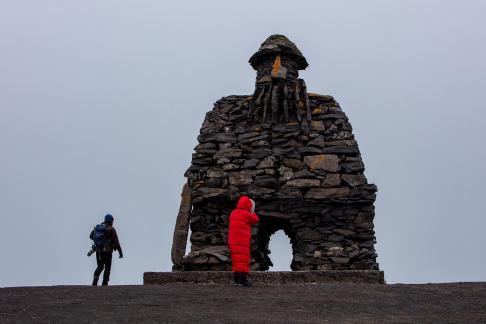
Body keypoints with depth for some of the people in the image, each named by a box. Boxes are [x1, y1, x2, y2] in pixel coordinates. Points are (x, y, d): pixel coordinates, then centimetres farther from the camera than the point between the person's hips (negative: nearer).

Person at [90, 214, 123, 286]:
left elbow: (91, 236, 17)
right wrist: (120, 251, -4)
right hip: (107, 250, -5)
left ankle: (95, 281, -4)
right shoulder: (111, 229, -6)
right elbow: (116, 241, -9)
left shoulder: (97, 227, 9)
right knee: (107, 268, 8)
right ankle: (104, 283, 4)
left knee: (100, 267, 15)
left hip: (98, 250, 5)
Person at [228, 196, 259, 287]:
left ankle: (237, 278, 11)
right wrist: (252, 212, 14)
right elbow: (255, 220, 1)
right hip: (242, 241, -8)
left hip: (232, 240, 8)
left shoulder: (233, 213, 16)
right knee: (243, 258, -9)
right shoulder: (246, 214, -9)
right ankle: (243, 277, -15)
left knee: (236, 259, 10)